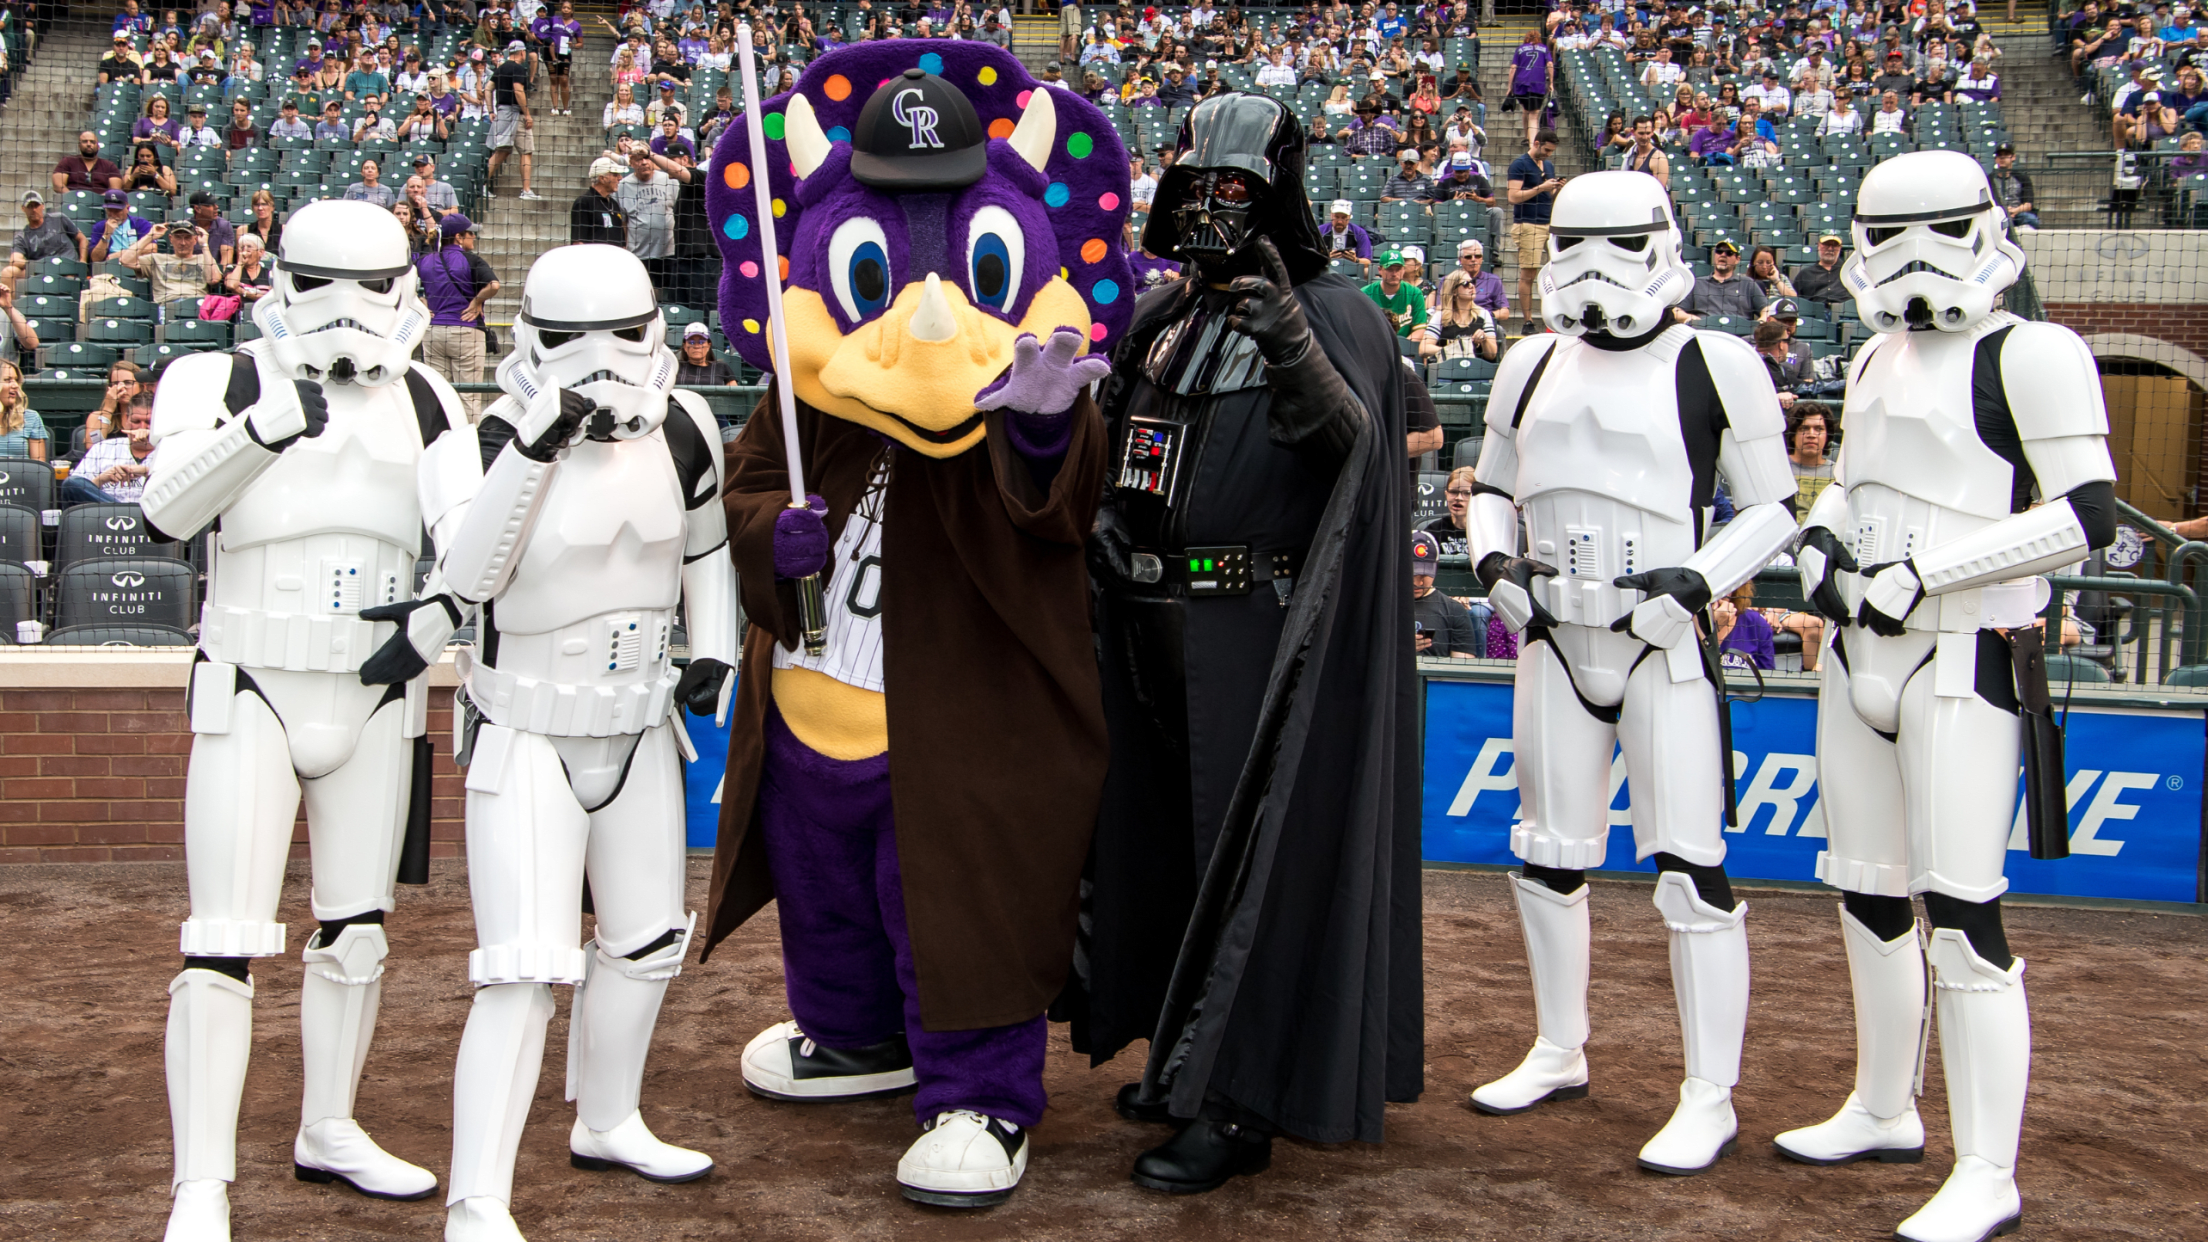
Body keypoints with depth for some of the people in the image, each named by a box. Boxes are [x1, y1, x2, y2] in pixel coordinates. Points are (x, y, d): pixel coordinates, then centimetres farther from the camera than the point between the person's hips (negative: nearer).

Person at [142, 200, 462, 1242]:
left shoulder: (424, 404, 7)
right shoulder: (222, 382, -4)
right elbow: (167, 513, -21)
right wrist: (266, 424, -34)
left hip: (376, 703, 4)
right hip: (252, 697, -4)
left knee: (356, 934, 13)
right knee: (226, 947, -7)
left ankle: (329, 1132, 30)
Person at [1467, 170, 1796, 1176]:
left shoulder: (1713, 365, -5)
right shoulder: (1533, 365, 11)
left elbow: (1771, 509, -1)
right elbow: (1492, 488, 21)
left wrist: (1697, 581, -15)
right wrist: (1495, 560, 1)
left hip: (1666, 646, -6)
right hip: (1556, 642, 6)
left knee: (1690, 867, -5)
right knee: (1549, 857, 14)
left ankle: (1711, 1100, 6)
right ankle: (1559, 1055, 31)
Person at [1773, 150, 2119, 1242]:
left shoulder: (2027, 356, -9)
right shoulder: (1879, 360, 15)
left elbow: (2088, 517, -16)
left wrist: (1926, 571, -19)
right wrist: (1819, 536, 6)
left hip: (1962, 666, -8)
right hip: (1860, 658, 8)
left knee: (1961, 915, -8)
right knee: (1867, 897, 15)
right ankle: (1885, 1113, 31)